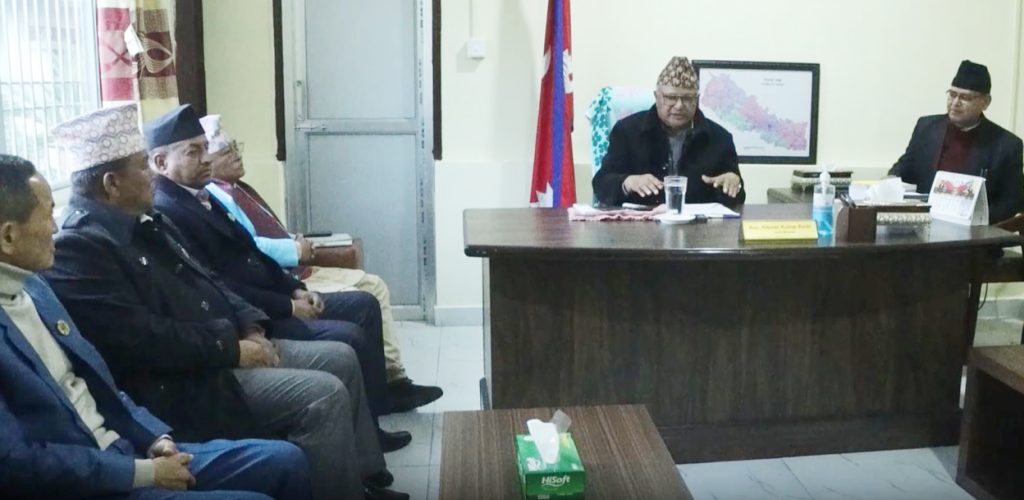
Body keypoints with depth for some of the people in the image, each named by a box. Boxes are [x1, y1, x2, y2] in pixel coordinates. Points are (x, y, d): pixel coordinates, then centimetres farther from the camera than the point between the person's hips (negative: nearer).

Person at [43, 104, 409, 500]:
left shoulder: (144, 221, 13)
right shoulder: (79, 248, -18)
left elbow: (206, 282, 17)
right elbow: (143, 341, -25)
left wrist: (251, 329, 1)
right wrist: (232, 349, -17)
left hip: (227, 348, 10)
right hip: (183, 386, -10)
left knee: (342, 359, 8)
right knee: (324, 396, -21)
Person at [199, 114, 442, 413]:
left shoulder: (238, 188, 17)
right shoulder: (211, 198, -14)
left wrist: (298, 244, 3)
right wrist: (297, 250, -13)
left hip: (297, 271, 11)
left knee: (374, 285, 7)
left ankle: (393, 379, 7)